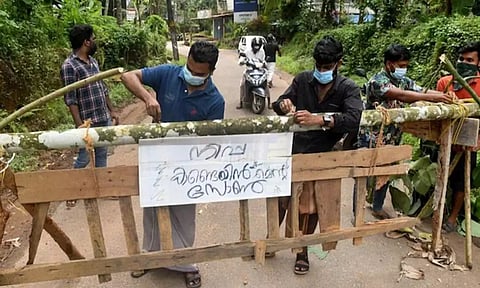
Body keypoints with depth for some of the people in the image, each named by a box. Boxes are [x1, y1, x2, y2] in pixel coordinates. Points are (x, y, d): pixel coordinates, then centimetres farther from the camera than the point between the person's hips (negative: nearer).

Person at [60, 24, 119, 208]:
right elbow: (70, 99, -17)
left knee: (101, 154, 16)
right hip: (88, 122, -7)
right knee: (84, 158, 5)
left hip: (103, 119, 7)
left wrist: (111, 111, 15)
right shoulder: (69, 66, -15)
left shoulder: (93, 61, 10)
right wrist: (80, 125, -20)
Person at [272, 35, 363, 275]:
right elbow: (278, 104, -3)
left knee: (311, 208, 14)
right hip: (293, 152, 2)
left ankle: (302, 251, 37)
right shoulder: (302, 79, -3)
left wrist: (319, 119, -40)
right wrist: (283, 105, -28)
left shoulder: (348, 89, -10)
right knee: (279, 199, 12)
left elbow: (353, 120, -26)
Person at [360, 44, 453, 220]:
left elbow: (422, 91, 1)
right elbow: (400, 95, -29)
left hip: (392, 139, 8)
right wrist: (433, 97, -32)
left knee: (386, 173, 17)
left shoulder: (405, 81, 8)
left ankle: (377, 207, 35)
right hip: (372, 139, -7)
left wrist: (445, 96, -18)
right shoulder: (377, 81, -17)